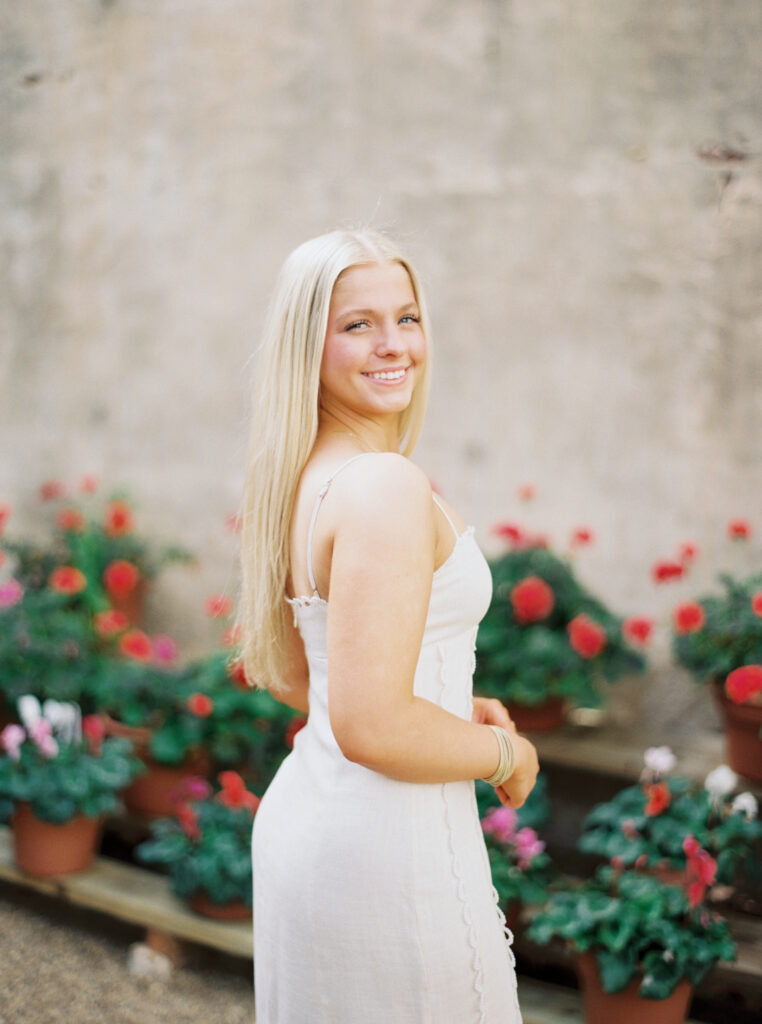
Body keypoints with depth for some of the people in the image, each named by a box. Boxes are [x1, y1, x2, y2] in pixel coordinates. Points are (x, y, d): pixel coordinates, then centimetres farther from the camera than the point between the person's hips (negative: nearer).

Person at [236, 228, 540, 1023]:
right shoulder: (386, 486, -22)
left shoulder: (299, 480, 7)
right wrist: (506, 755, -9)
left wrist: (452, 708, 13)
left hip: (305, 809, 9)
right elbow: (372, 729, -26)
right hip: (385, 839, -9)